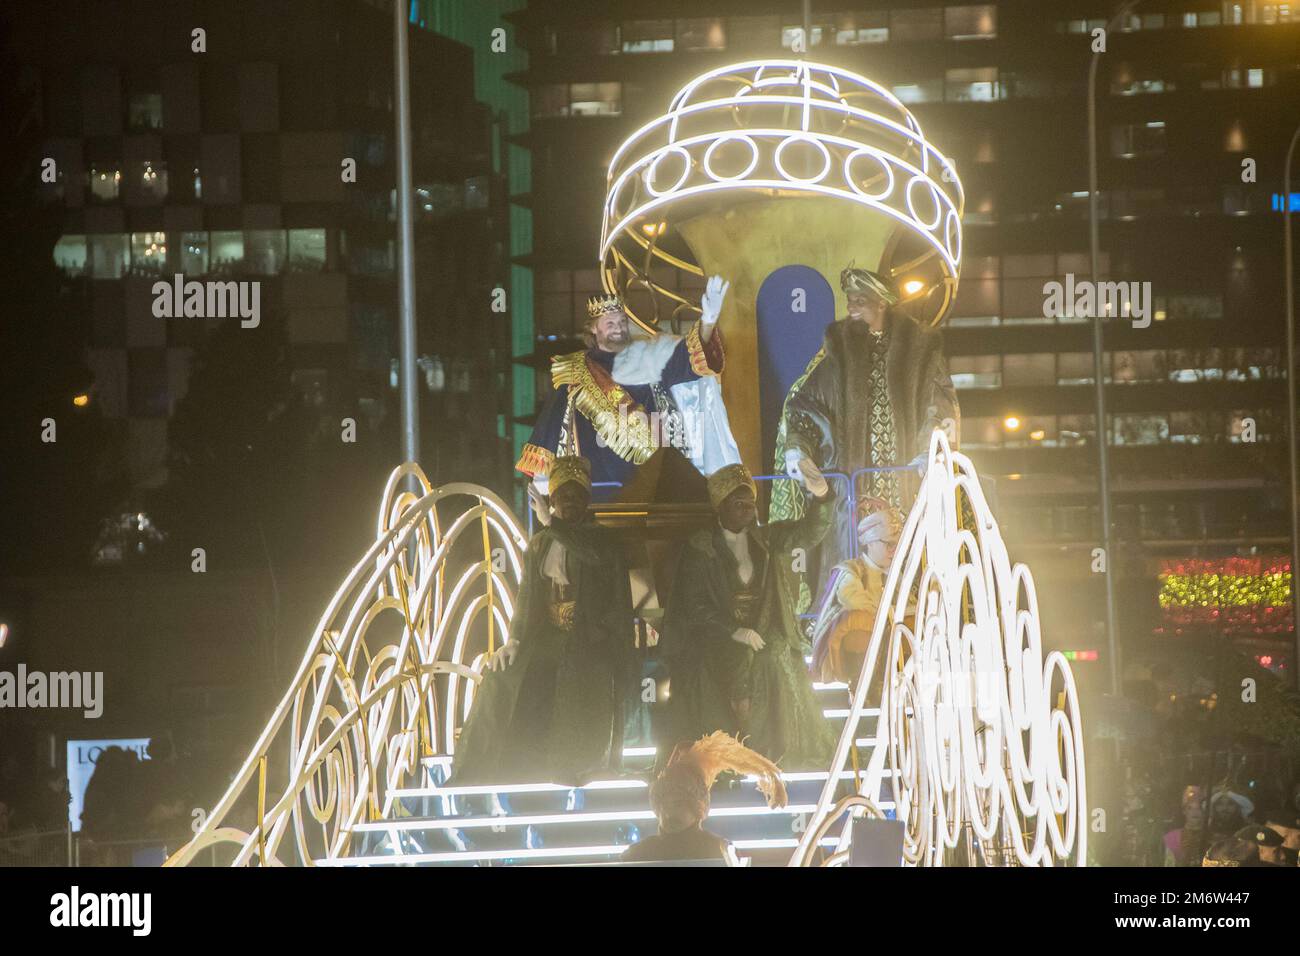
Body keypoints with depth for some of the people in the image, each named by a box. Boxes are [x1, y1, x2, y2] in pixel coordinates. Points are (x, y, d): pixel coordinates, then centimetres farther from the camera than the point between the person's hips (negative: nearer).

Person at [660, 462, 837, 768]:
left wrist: (822, 498, -23)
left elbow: (810, 530, -1)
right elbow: (694, 604, -3)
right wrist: (734, 631, -16)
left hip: (765, 636, 3)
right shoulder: (700, 547, 2)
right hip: (718, 638, -3)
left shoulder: (767, 540, 13)